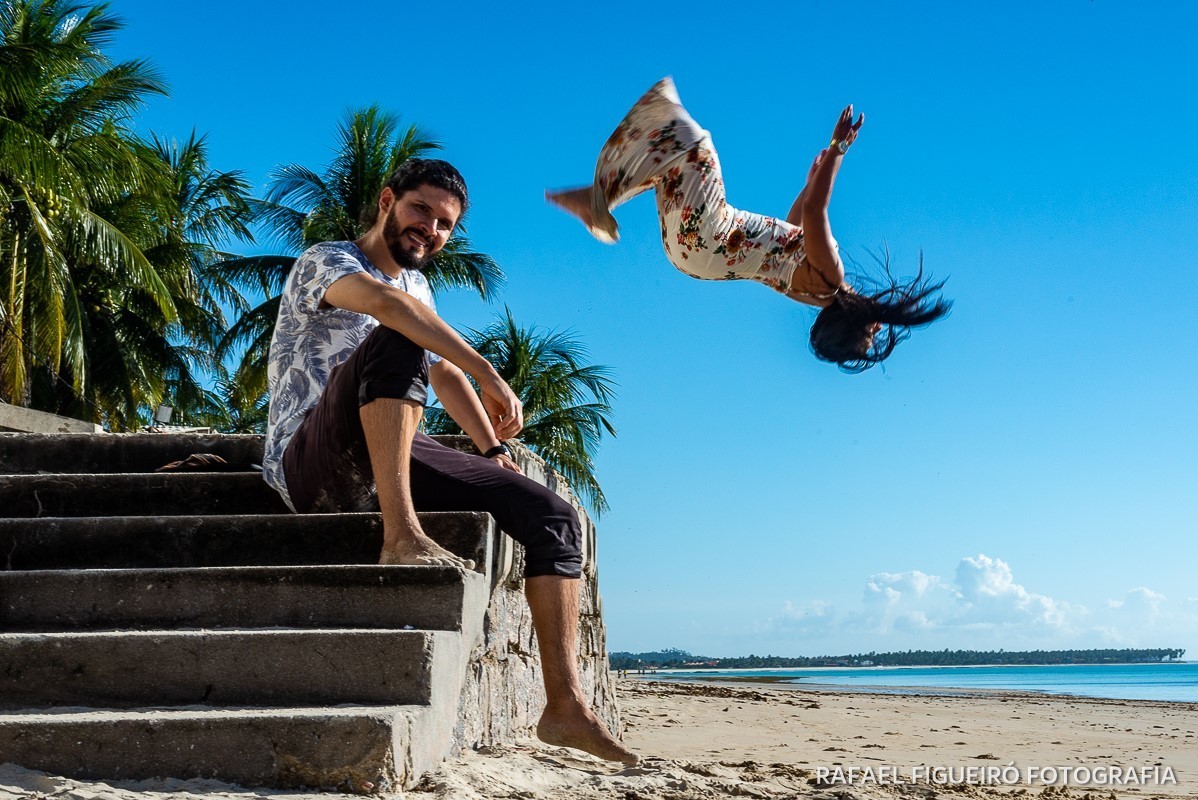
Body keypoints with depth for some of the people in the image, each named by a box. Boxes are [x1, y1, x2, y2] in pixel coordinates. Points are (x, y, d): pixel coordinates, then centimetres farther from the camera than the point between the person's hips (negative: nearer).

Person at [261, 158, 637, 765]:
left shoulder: (418, 285, 23)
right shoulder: (325, 261, -3)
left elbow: (444, 374, 31)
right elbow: (386, 301, -26)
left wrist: (496, 453, 17)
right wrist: (491, 377, -32)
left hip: (394, 462, 7)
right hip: (310, 466, -7)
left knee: (552, 516, -7)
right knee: (396, 340, -34)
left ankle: (566, 707, -10)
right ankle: (401, 537, -38)